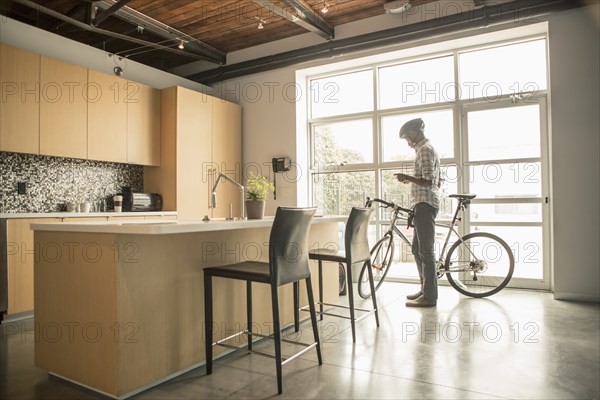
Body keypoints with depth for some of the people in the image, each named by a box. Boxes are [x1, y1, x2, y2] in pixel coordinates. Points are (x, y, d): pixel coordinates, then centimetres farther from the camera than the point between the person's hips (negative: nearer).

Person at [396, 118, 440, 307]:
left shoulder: (424, 150, -11)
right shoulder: (429, 149, 22)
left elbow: (428, 181, -20)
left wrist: (406, 177, -15)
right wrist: (411, 180, 25)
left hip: (424, 204, -11)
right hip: (424, 205, 11)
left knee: (426, 251, -6)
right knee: (417, 249, 15)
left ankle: (429, 297, 0)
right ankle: (425, 289, 23)